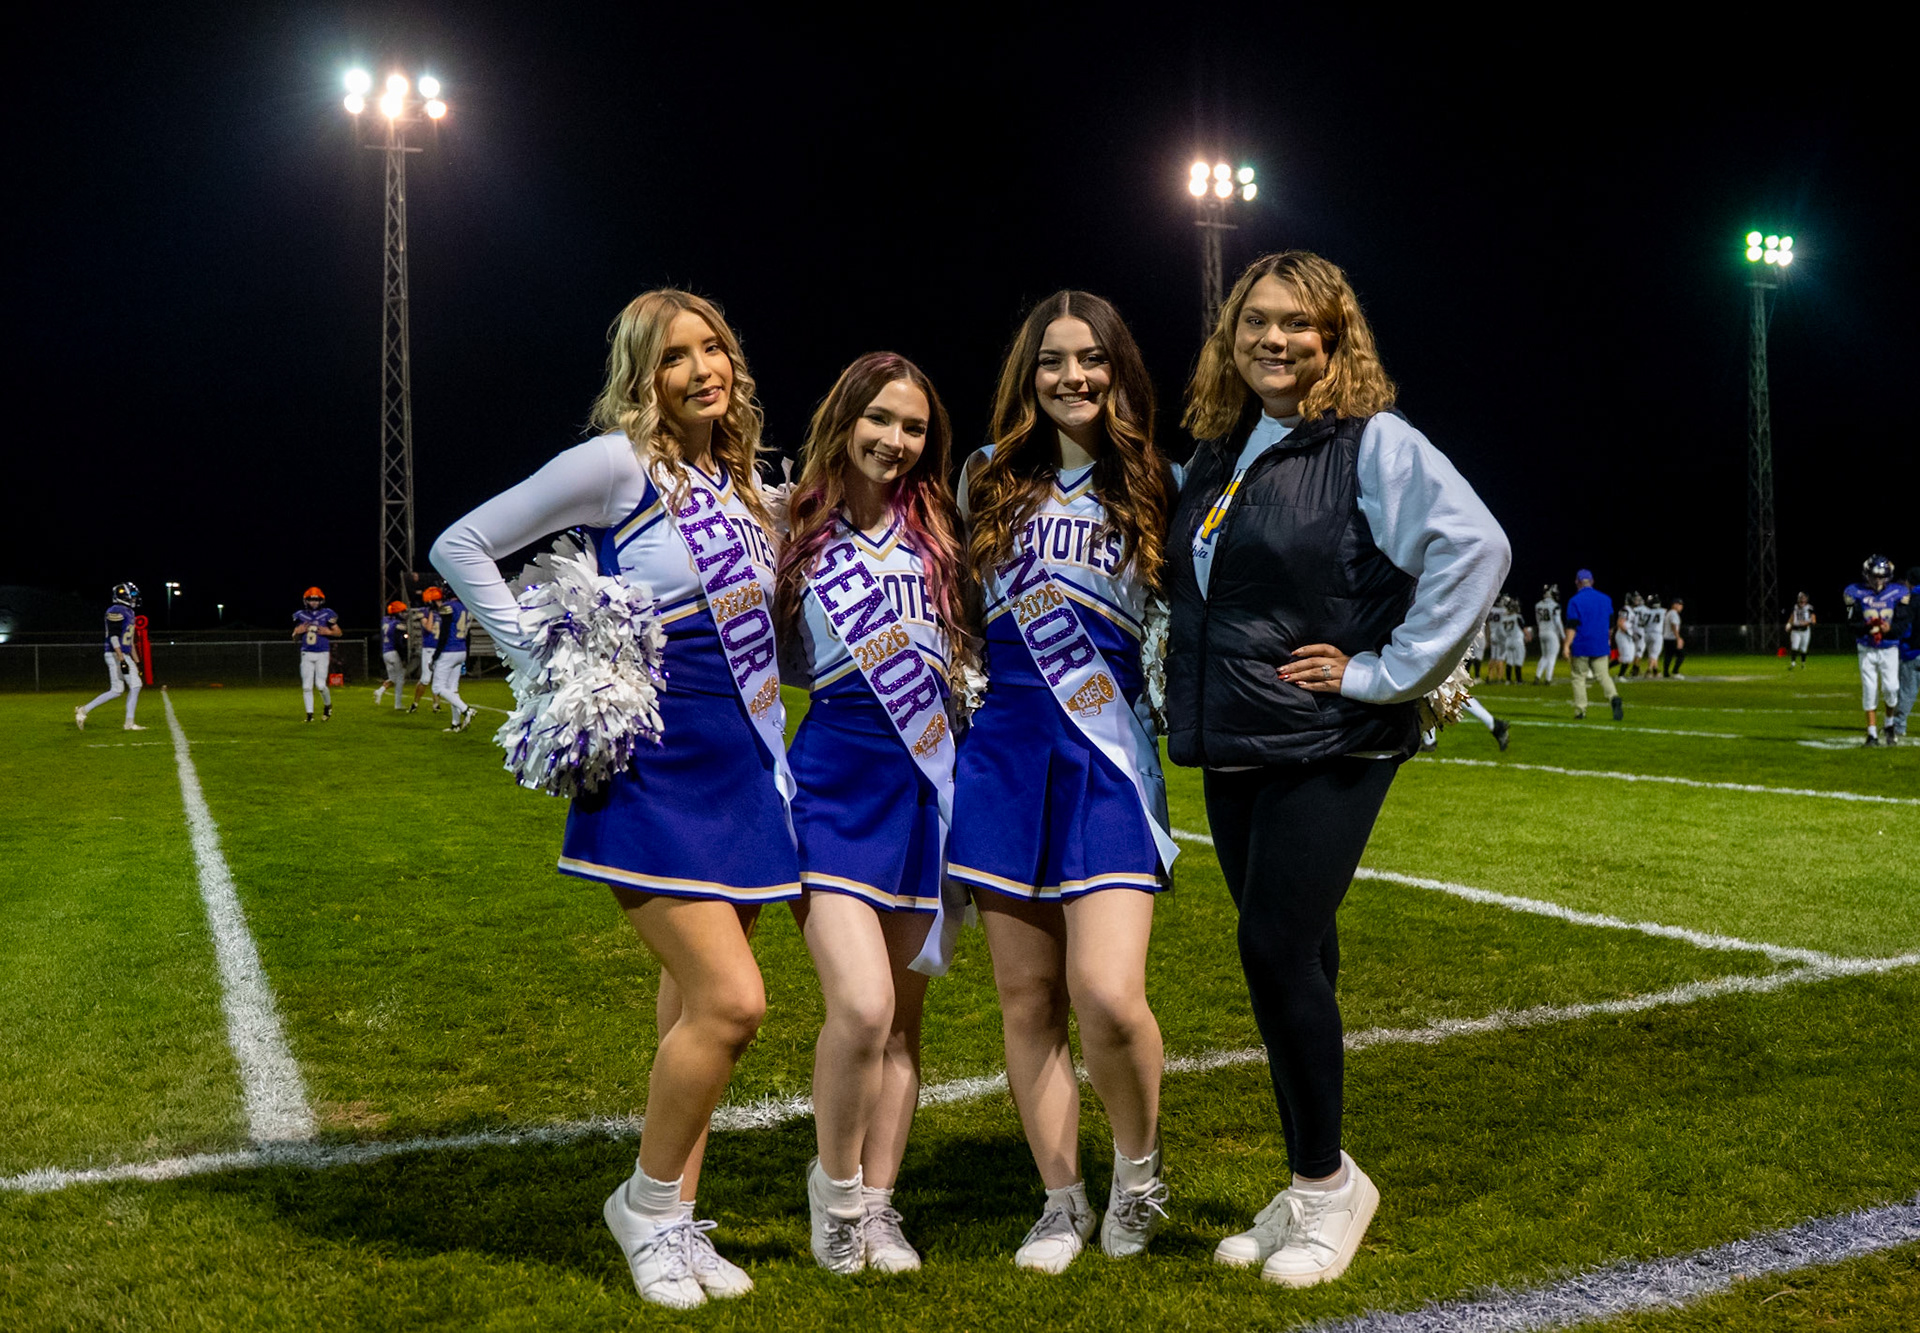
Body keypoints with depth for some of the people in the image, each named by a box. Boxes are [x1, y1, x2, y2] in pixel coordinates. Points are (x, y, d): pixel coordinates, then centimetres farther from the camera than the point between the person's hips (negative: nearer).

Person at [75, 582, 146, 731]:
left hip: (124, 656, 10)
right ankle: (84, 710, 2)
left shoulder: (129, 612, 18)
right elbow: (114, 637, -20)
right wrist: (122, 660, -25)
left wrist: (136, 661, 21)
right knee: (117, 690, -9)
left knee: (135, 686, 2)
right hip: (115, 655, -10)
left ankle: (129, 723, 3)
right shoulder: (116, 611, -13)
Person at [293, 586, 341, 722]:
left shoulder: (326, 615, -1)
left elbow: (338, 632, 7)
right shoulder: (301, 616, 5)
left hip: (322, 654, -2)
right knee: (307, 686, -1)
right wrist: (298, 632, -10)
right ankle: (309, 714, 7)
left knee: (321, 685, -9)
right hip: (307, 654, 2)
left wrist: (329, 632, -13)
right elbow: (295, 639, 12)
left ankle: (328, 706, 19)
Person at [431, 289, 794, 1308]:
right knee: (731, 1001, -14)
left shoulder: (742, 480, 12)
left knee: (697, 1009, 11)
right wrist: (540, 661, -10)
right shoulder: (616, 463, -8)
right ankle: (645, 1203, 9)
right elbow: (461, 546, -5)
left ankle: (673, 1223, 23)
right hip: (655, 775, -7)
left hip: (744, 770, 7)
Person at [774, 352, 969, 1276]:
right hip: (836, 777, -3)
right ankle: (834, 1187, 10)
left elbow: (974, 642, 17)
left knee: (903, 1011, 9)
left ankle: (878, 1205, 23)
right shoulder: (796, 531, 1)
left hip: (929, 781, 3)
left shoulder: (938, 526, 8)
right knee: (862, 1004, -17)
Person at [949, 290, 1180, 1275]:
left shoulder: (1157, 490, 4)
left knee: (1108, 995, -14)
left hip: (1109, 757, -2)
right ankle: (1062, 1203, 22)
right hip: (1004, 751, 3)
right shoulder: (987, 479, 10)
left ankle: (1140, 1165, 15)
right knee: (1026, 999, 6)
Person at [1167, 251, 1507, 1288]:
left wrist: (1384, 673, -18)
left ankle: (1327, 1182, 11)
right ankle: (1311, 1190, 24)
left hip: (1328, 750, -7)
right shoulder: (1217, 454, 12)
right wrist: (1189, 700, 15)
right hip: (1231, 752, 7)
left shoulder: (1373, 442, -9)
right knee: (1291, 961, 12)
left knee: (1277, 950, -9)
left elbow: (1476, 548, -21)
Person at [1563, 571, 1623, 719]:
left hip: (1581, 647, -4)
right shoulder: (1605, 599, 8)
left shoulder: (1575, 601, -8)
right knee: (1603, 675, 6)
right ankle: (1614, 697, -21)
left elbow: (1572, 626, -14)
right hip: (1600, 646, 4)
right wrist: (1606, 639, 29)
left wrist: (1566, 646, -14)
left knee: (1579, 677, 6)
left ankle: (1580, 710, 5)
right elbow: (1611, 625, 14)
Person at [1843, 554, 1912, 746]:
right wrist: (1868, 626, -25)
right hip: (1866, 650, 0)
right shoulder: (1856, 593, -2)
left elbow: (1904, 623, -3)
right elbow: (1852, 623, -5)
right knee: (1869, 690, -1)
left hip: (1890, 649, 0)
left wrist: (1890, 628, -24)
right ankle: (1872, 733, 7)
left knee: (1891, 688, -9)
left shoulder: (1899, 593, -1)